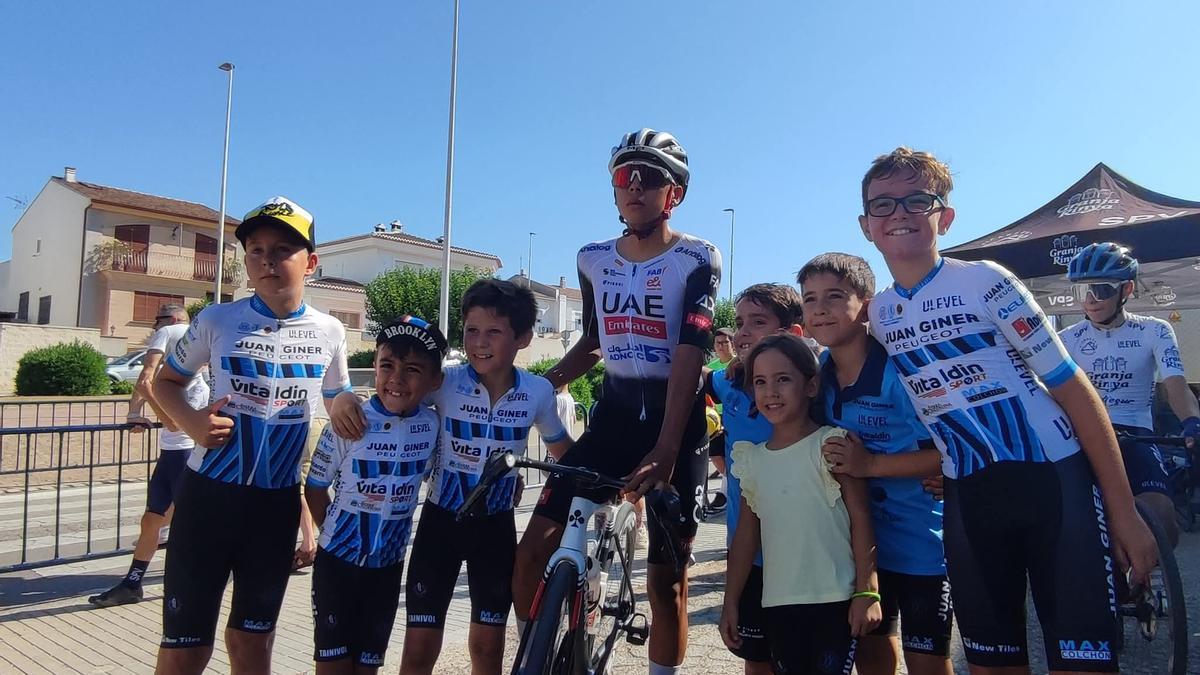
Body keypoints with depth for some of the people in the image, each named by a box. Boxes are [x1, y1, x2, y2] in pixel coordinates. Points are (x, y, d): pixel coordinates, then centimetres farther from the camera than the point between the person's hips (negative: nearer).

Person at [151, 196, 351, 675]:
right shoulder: (218, 320, -7)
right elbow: (166, 381, 7)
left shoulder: (329, 332, -2)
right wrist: (191, 423, -13)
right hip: (208, 492, -1)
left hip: (278, 501, 2)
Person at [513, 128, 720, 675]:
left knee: (666, 578, 3)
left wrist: (665, 451, -29)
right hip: (614, 418, 4)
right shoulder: (593, 260, 6)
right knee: (532, 551, -7)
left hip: (676, 426, -3)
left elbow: (688, 355, -19)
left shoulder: (697, 260, -8)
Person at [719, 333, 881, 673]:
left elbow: (860, 517, -8)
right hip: (777, 604, 5)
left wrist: (867, 591, -12)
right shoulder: (752, 459, 7)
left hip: (835, 600, -4)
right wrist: (730, 601, 10)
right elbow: (746, 534, 10)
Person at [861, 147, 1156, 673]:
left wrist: (1123, 510, -8)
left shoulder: (984, 280, -7)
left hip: (1054, 480, -4)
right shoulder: (878, 314, 6)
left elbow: (1071, 386, -7)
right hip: (967, 500, 4)